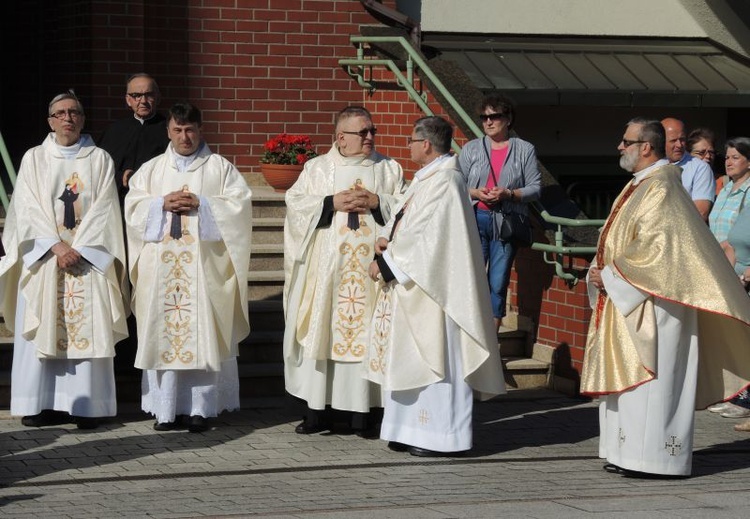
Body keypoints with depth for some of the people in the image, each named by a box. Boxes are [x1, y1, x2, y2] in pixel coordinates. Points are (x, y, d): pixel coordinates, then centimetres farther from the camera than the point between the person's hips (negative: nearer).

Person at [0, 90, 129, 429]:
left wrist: (78, 249, -11)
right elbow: (28, 209, 0)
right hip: (43, 258, 0)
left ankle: (86, 405, -3)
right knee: (41, 331, -3)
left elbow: (104, 210, 0)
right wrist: (57, 246, -12)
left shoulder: (100, 160, 8)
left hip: (89, 258, 0)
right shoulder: (34, 159, 8)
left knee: (87, 332, -4)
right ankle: (42, 404, -1)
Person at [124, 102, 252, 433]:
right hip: (162, 265, 2)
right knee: (163, 331, -2)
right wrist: (163, 204, -9)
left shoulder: (220, 167, 9)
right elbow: (133, 206, 8)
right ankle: (166, 408, 2)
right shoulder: (152, 169, 16)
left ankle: (200, 407, -4)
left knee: (202, 333, -6)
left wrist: (201, 204, -12)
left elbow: (239, 202, -1)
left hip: (203, 266, -2)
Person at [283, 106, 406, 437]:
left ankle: (363, 409, 0)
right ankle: (319, 408, 2)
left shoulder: (389, 169, 12)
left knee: (368, 332, -3)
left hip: (371, 267, 0)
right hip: (326, 267, 0)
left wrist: (376, 202, -10)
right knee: (322, 331, -2)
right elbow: (295, 203, 0)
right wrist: (333, 203, -11)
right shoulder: (317, 168, 10)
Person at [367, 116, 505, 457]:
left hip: (432, 286, -10)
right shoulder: (426, 178, 14)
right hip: (411, 284, 10)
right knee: (412, 357, 11)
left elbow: (425, 236, -21)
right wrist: (386, 239, -2)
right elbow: (405, 221, 17)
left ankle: (441, 435, 0)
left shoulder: (444, 182, -17)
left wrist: (386, 261, -14)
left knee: (435, 356, -5)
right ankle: (416, 431, 17)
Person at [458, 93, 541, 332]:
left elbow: (535, 188, 1)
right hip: (475, 220, 0)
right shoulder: (471, 149, 10)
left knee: (498, 283, 3)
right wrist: (475, 193, -12)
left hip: (506, 223, 0)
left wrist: (509, 194, -14)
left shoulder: (524, 150, 6)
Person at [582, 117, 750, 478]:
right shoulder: (640, 185, 15)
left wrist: (611, 275, -16)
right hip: (627, 299, 10)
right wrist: (603, 273, 7)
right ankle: (632, 454, 16)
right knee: (626, 374, 11)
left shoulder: (660, 188, -16)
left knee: (651, 377, -8)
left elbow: (655, 248, -23)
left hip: (652, 300, -10)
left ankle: (656, 459, -4)